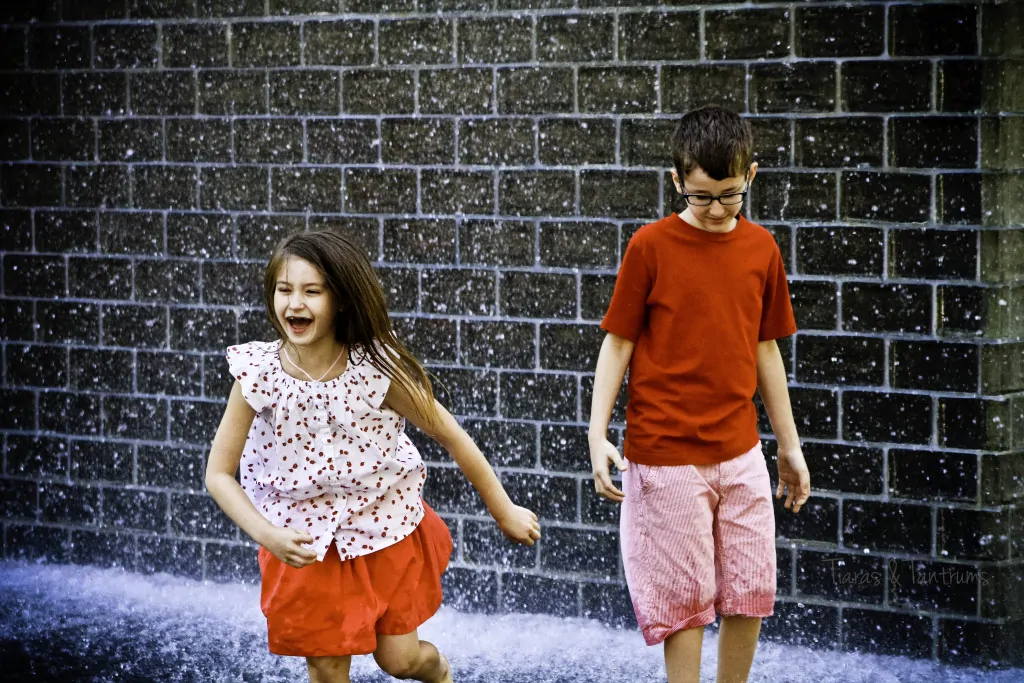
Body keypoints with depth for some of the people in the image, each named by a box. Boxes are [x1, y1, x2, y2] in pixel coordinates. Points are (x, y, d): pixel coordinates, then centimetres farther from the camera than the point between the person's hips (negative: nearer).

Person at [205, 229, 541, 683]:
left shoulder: (379, 369, -22)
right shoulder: (257, 373, -20)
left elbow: (452, 438, -10)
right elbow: (218, 474, -13)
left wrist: (505, 513, -1)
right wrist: (267, 535, -29)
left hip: (385, 526, 0)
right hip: (305, 540, 0)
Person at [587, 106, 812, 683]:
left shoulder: (761, 248, 3)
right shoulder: (652, 246, -8)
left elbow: (765, 349, 12)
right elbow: (617, 343, -3)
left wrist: (789, 443, 15)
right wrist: (598, 436, -10)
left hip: (740, 451, 4)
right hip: (666, 455, -4)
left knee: (750, 593, 9)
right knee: (684, 597, 2)